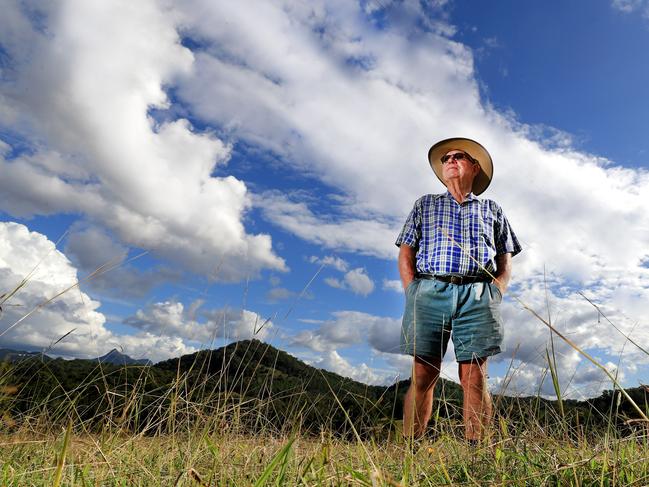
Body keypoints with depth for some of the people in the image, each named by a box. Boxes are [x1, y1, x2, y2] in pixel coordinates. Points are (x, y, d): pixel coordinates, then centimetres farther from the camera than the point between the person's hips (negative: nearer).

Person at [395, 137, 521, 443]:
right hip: (430, 290, 0)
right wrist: (413, 293, -2)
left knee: (475, 377, -5)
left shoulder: (491, 209, 24)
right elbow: (405, 253, 12)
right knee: (423, 375, -5)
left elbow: (506, 261, 17)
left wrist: (494, 296, 0)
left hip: (477, 295, 1)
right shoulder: (425, 204, 22)